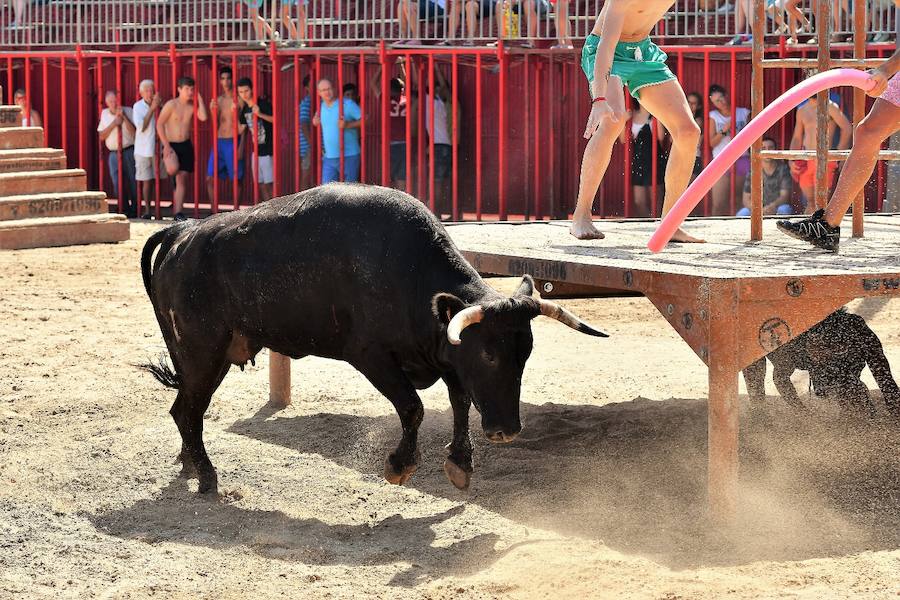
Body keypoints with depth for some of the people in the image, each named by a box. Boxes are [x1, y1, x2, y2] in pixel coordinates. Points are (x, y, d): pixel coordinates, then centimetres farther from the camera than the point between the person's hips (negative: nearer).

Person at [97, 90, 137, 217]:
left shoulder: (128, 111, 1)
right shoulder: (104, 114, 10)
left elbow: (134, 131, -9)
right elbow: (101, 136, 5)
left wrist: (124, 117, -16)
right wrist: (114, 123, -8)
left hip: (129, 151, -3)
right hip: (114, 153, 3)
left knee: (133, 182, -1)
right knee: (118, 184, 0)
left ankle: (135, 210, 8)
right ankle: (125, 210, 9)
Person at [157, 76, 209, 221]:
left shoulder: (193, 105, 2)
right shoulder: (171, 105, -10)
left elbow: (204, 117, -15)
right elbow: (159, 124, -9)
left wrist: (199, 99, -9)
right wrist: (166, 145, -15)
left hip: (186, 145, 4)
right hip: (171, 145, -4)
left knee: (182, 179, 2)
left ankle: (177, 212, 3)